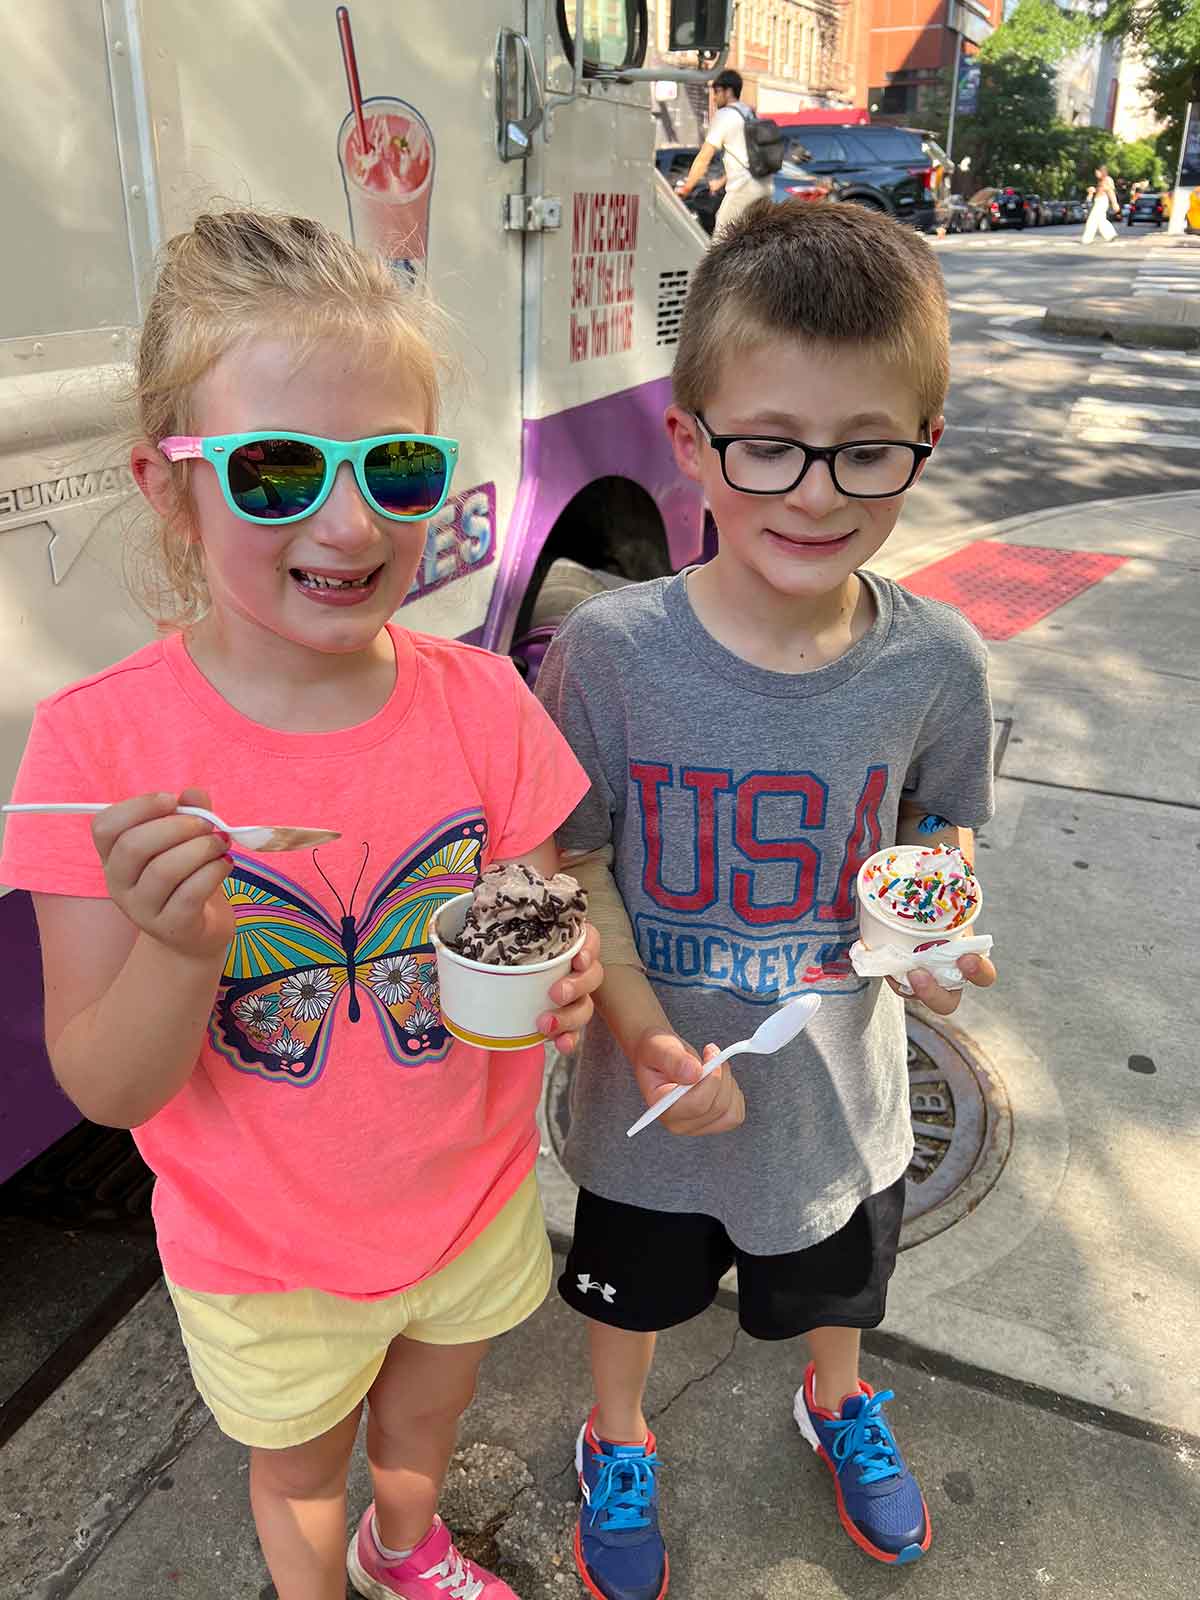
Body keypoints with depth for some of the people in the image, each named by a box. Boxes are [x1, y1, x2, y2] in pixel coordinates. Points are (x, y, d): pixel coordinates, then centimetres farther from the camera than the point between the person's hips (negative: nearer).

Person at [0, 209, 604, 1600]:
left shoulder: (479, 703, -17)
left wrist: (556, 982, -28)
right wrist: (181, 949, -38)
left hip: (473, 1201, 3)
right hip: (267, 1258, -2)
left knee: (427, 1409, 33)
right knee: (300, 1473, 28)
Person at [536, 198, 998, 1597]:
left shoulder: (935, 663, -17)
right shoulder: (610, 649, -24)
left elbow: (937, 828, 0)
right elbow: (570, 866, -14)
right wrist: (648, 1034, -23)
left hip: (839, 1080, 2)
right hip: (655, 1087, -1)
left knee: (837, 1287, 32)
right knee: (632, 1293, 27)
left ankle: (838, 1407, 67)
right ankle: (617, 1442, 61)